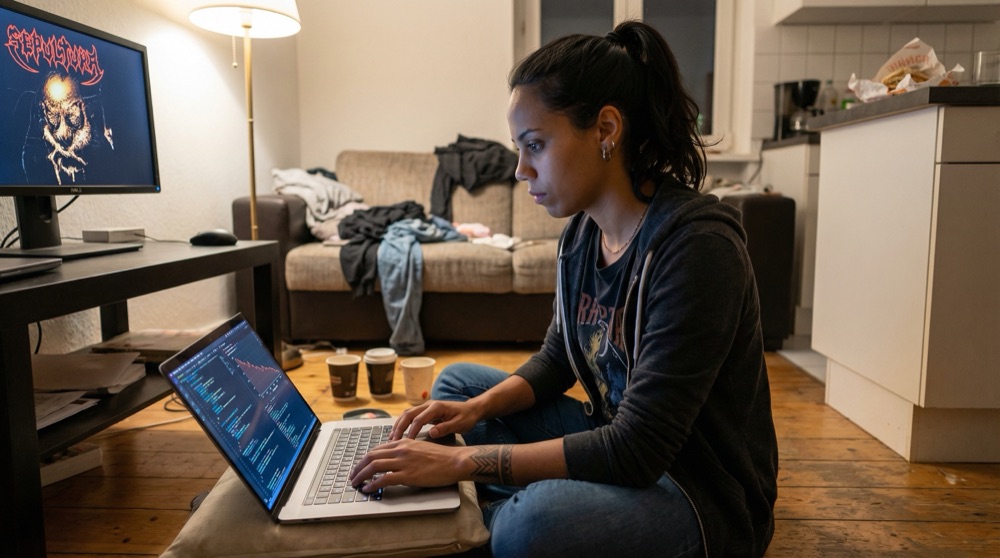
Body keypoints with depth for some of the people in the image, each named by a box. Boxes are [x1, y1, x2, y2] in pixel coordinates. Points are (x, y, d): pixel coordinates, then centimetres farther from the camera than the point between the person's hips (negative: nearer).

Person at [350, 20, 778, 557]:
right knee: (459, 381, 12)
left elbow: (636, 451, -28)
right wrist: (479, 409, -7)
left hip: (706, 494, -7)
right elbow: (555, 361, 11)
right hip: (618, 445, 8)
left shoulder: (696, 245, -27)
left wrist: (464, 459, -28)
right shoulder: (582, 231, -2)